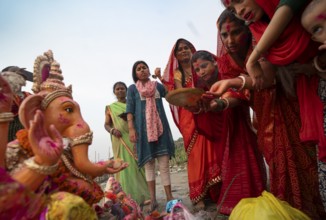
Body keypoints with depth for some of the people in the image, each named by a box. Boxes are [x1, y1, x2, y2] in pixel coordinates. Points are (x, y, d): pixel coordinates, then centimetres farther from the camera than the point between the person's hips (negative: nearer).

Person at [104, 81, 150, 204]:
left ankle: (145, 196, 3)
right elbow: (106, 124, 12)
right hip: (121, 141, 0)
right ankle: (130, 198, 1)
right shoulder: (110, 108, 14)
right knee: (125, 167, -4)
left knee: (139, 165, -4)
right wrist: (112, 130, -10)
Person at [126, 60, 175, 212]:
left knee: (164, 162, -1)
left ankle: (169, 197, 6)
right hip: (143, 128, -1)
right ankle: (153, 198, 11)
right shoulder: (132, 89, 8)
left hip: (160, 126, 2)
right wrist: (131, 128, -10)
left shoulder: (157, 86, 14)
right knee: (149, 163, 3)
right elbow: (130, 110, 0)